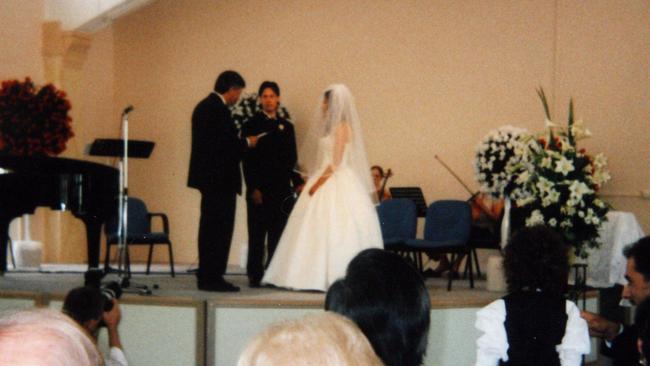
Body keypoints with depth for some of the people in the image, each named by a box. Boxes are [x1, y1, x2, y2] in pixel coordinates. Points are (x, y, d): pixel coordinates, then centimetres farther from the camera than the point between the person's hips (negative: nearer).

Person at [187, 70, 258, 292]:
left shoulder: (203, 106, 14)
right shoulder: (219, 109, -17)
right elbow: (226, 145, -22)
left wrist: (240, 142, 15)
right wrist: (247, 143, -5)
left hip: (207, 176, 10)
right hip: (220, 178, -10)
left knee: (209, 228, 14)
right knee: (221, 229, -6)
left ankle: (206, 277, 18)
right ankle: (213, 278, -5)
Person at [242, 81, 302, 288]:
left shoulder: (286, 127, 14)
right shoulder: (251, 125, 1)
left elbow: (292, 159, 16)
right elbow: (247, 160, -4)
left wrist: (297, 183, 5)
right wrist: (253, 188, -11)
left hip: (282, 190, 4)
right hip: (259, 190, -4)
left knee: (278, 235, 3)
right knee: (257, 234, 0)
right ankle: (255, 276, 3)